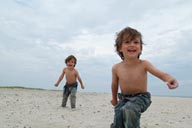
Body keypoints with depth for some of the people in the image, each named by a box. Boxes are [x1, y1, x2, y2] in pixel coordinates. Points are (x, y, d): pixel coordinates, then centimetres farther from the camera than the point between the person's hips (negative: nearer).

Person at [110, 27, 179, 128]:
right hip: (124, 98, 3)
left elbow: (161, 74, -29)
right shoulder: (116, 68, -12)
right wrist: (114, 99, 18)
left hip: (141, 97, -3)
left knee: (129, 109, -32)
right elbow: (114, 85, 4)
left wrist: (170, 79, -52)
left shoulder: (144, 64, -18)